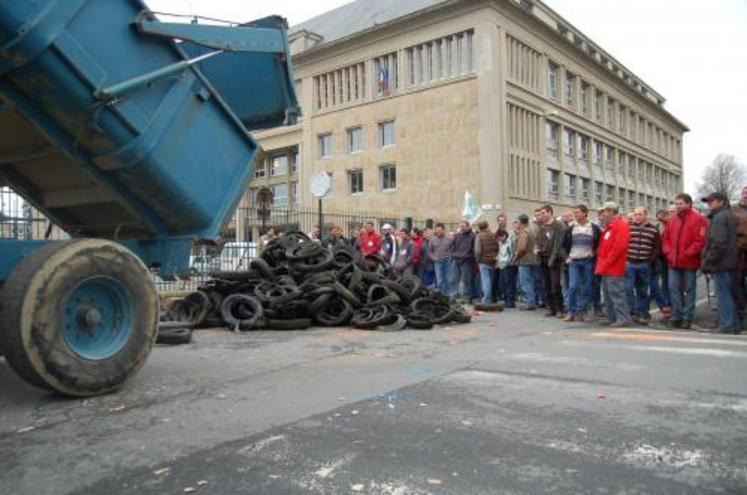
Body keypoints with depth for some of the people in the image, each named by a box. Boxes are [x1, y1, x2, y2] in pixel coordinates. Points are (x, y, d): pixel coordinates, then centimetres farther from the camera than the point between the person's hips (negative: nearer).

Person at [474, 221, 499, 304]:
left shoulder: (479, 236, -7)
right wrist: (495, 257, 15)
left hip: (484, 261, -5)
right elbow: (498, 248, 7)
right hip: (493, 261, 5)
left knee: (485, 280, -3)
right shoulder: (493, 235, 8)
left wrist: (478, 260, -1)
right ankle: (491, 298, 20)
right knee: (491, 280, 13)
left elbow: (478, 250, -13)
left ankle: (487, 299, -4)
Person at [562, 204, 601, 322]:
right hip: (573, 261, 1)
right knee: (573, 287, -7)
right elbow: (564, 244, 14)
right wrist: (566, 257, 3)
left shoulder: (594, 228, 0)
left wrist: (594, 253, -6)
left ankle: (581, 312, 10)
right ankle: (571, 312, -1)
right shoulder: (570, 228, 6)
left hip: (588, 261, -1)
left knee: (586, 288, 2)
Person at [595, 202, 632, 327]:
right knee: (607, 293, 12)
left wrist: (607, 262, -18)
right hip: (607, 268, 10)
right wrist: (601, 263, 14)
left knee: (616, 293, -9)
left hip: (614, 268, -10)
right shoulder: (609, 226, 18)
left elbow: (619, 246, -21)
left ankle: (624, 318, -4)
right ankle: (612, 318, 19)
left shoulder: (621, 225, -12)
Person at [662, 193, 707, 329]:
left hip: (689, 262, -5)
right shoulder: (673, 220, 13)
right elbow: (666, 238, 15)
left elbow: (700, 240, -13)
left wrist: (687, 254, -16)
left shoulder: (697, 219, -6)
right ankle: (676, 315, 12)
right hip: (673, 261, 5)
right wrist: (668, 252, 1)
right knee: (674, 288, 4)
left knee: (689, 289, 4)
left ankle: (687, 317, 9)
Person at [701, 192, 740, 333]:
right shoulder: (730, 216, 18)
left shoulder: (719, 217, -13)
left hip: (721, 263, -10)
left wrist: (708, 262, -16)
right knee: (731, 295, 15)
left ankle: (727, 326, -2)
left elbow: (717, 244, -21)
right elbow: (732, 241, 20)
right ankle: (735, 324, 21)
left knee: (723, 295, -5)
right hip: (732, 263, 10)